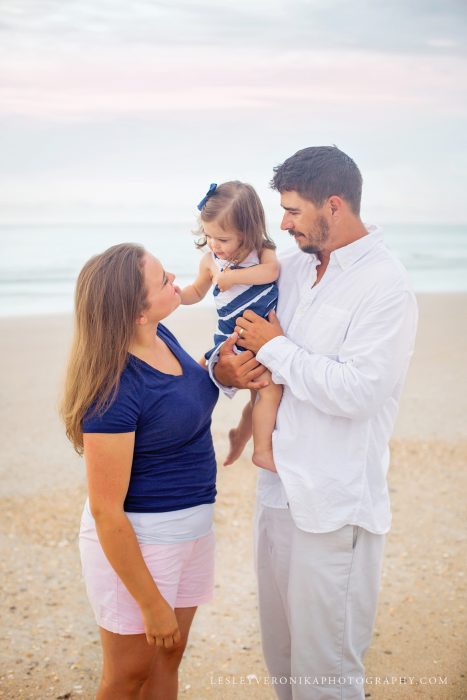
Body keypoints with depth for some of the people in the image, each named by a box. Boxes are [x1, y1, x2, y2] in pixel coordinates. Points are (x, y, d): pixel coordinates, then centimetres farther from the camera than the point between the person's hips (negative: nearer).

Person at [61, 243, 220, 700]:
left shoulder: (161, 337, -2)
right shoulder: (113, 390, -27)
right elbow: (105, 511, -24)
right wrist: (151, 604, -17)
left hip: (192, 526, 8)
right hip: (134, 539, -8)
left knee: (167, 661, 21)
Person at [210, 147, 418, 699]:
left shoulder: (385, 286, -14)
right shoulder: (293, 267, 9)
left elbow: (355, 391, -24)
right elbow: (236, 329, 17)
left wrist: (275, 346, -14)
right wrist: (224, 368, -5)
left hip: (334, 505, -7)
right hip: (278, 487, 8)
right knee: (279, 655, 21)